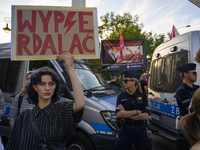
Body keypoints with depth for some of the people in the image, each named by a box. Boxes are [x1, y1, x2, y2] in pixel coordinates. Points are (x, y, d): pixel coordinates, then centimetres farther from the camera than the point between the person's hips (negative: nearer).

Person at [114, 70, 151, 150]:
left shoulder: (142, 96, -3)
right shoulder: (121, 96, -1)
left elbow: (145, 116, -13)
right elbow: (118, 114, -12)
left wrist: (126, 114, -13)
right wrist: (136, 112, -15)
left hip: (140, 129, 0)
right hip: (125, 129, 1)